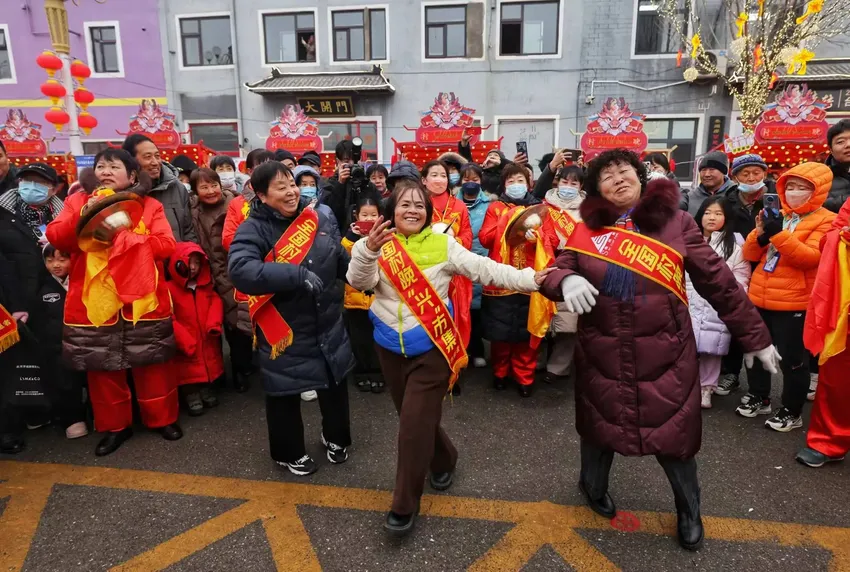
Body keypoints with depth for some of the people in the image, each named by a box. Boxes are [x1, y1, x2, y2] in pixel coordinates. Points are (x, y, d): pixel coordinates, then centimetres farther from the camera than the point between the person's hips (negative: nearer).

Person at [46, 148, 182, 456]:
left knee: (151, 365, 9)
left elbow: (166, 245, -9)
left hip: (142, 300, -1)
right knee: (103, 368, 11)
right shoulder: (78, 201, 9)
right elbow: (55, 237, -3)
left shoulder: (150, 206, 4)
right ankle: (114, 426, 27)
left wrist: (122, 236, -16)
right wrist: (83, 217, -19)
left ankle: (162, 418, 25)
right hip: (94, 302, 2)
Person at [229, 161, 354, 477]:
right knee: (285, 393, 13)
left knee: (335, 384, 21)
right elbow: (241, 270, -33)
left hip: (327, 324, 5)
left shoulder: (321, 216, 0)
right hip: (283, 330, -4)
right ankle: (290, 452, 38)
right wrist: (298, 275, -38)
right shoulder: (253, 229, -15)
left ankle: (336, 437, 47)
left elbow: (341, 261, 13)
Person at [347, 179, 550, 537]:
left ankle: (404, 505, 14)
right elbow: (360, 283, -13)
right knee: (411, 416, 17)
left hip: (431, 346, -3)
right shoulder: (380, 244, -1)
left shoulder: (442, 243, -5)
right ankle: (444, 461, 46)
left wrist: (529, 279, -20)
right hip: (391, 346, 3)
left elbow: (484, 268, -10)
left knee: (416, 423, -4)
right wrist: (367, 250, -32)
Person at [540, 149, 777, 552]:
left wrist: (755, 336, 5)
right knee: (601, 424, 18)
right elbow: (554, 272, 0)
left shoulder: (675, 223, -3)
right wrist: (566, 280, -24)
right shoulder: (587, 229, 0)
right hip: (602, 354, 1)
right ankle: (594, 485, 49)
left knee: (673, 433, 9)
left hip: (664, 355, -1)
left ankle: (689, 511, 39)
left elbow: (718, 282, 0)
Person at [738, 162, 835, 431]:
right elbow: (750, 255, 7)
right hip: (760, 298, 6)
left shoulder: (825, 221, -5)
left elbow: (810, 258, -20)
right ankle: (759, 397, 34)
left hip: (794, 303, -6)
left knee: (792, 359, 3)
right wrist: (760, 233, -11)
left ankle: (792, 411, 19)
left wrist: (778, 234, -28)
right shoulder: (776, 217, 11)